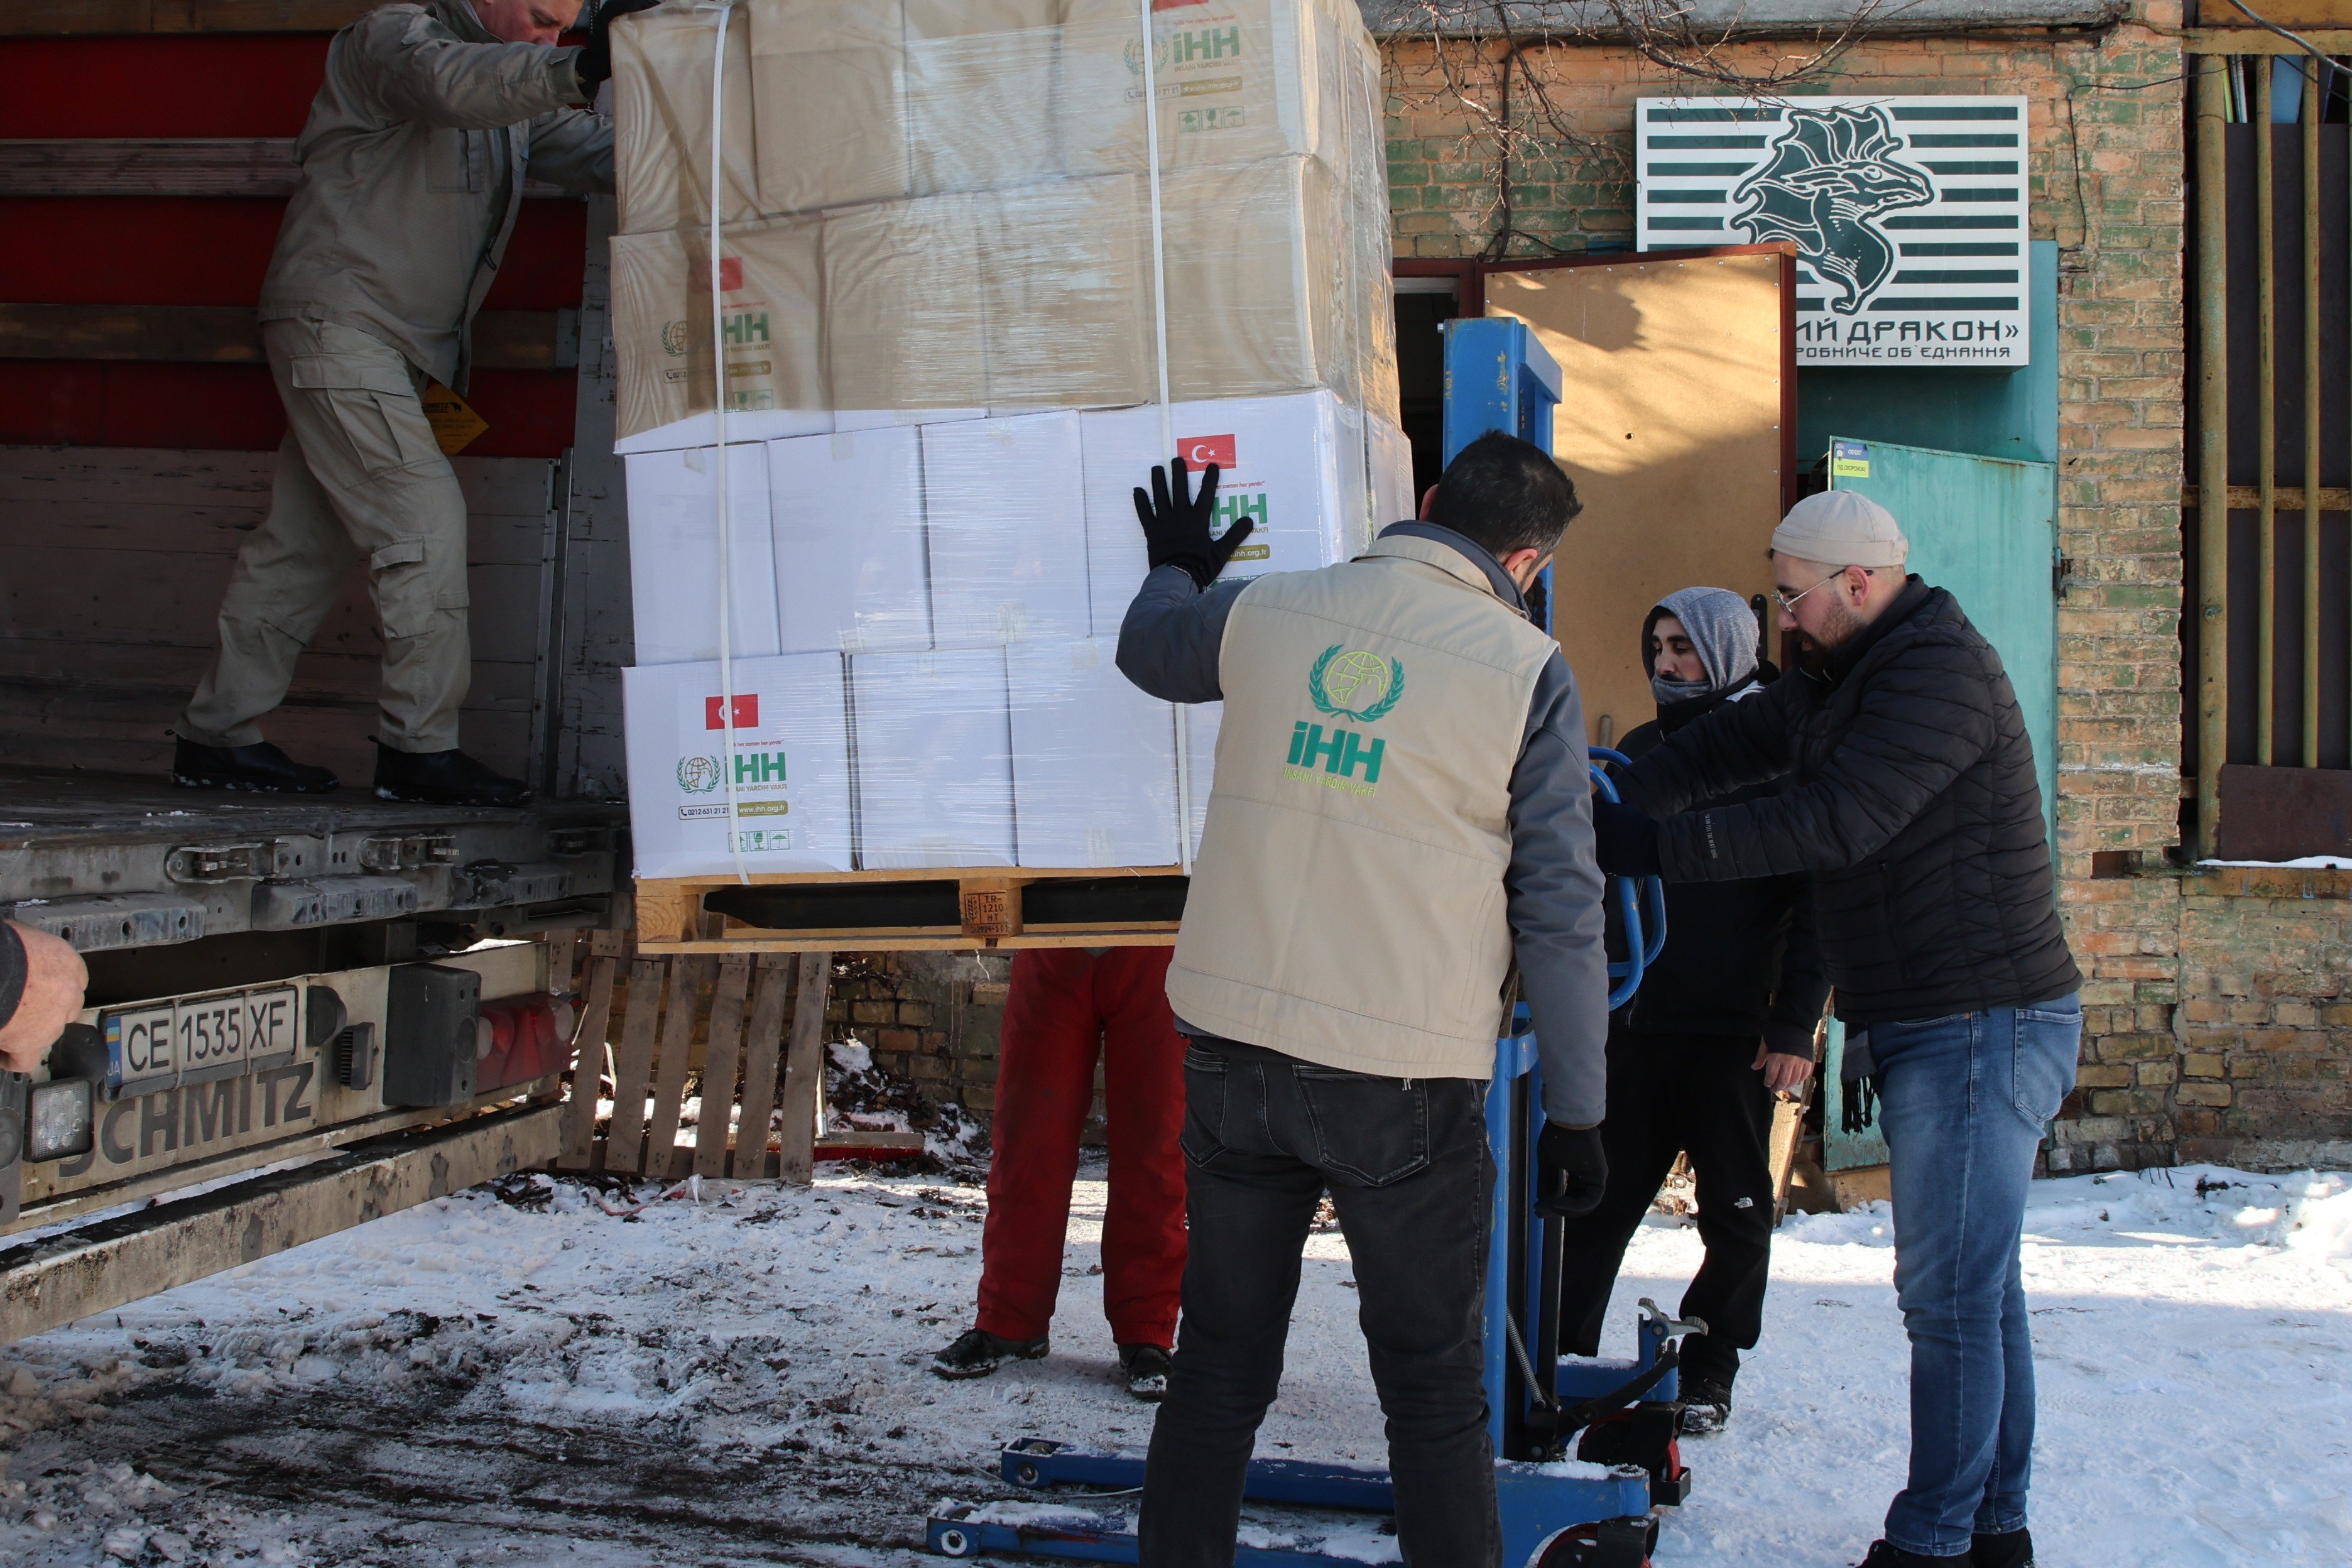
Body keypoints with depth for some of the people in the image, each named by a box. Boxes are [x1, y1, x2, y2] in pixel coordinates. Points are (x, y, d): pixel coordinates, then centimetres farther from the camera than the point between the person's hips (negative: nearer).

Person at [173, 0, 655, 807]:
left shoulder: (516, 100, 18)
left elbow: (593, 151, 10)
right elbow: (456, 83, -32)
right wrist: (579, 67, -46)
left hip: (394, 346, 9)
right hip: (339, 322, -9)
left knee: (306, 542, 9)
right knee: (424, 519, -14)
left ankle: (216, 735, 14)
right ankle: (420, 746, -11)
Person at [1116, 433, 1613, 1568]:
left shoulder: (1263, 612, 3)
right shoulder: (1528, 671, -6)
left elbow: (1148, 650, 26)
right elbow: (1560, 910, -6)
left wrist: (1175, 567, 49)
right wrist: (1574, 1111, 1)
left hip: (1234, 1050, 3)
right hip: (1404, 1087, -3)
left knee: (1220, 1366, 15)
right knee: (1433, 1392, 9)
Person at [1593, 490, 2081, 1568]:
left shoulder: (1941, 671, -16)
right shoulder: (1852, 675, 16)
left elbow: (1832, 824, -25)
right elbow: (1735, 741, 11)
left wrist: (1653, 848, -25)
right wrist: (1616, 809, -5)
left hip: (1980, 1024, -10)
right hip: (1938, 1029, 10)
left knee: (1951, 1294, -6)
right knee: (1978, 1287, 14)